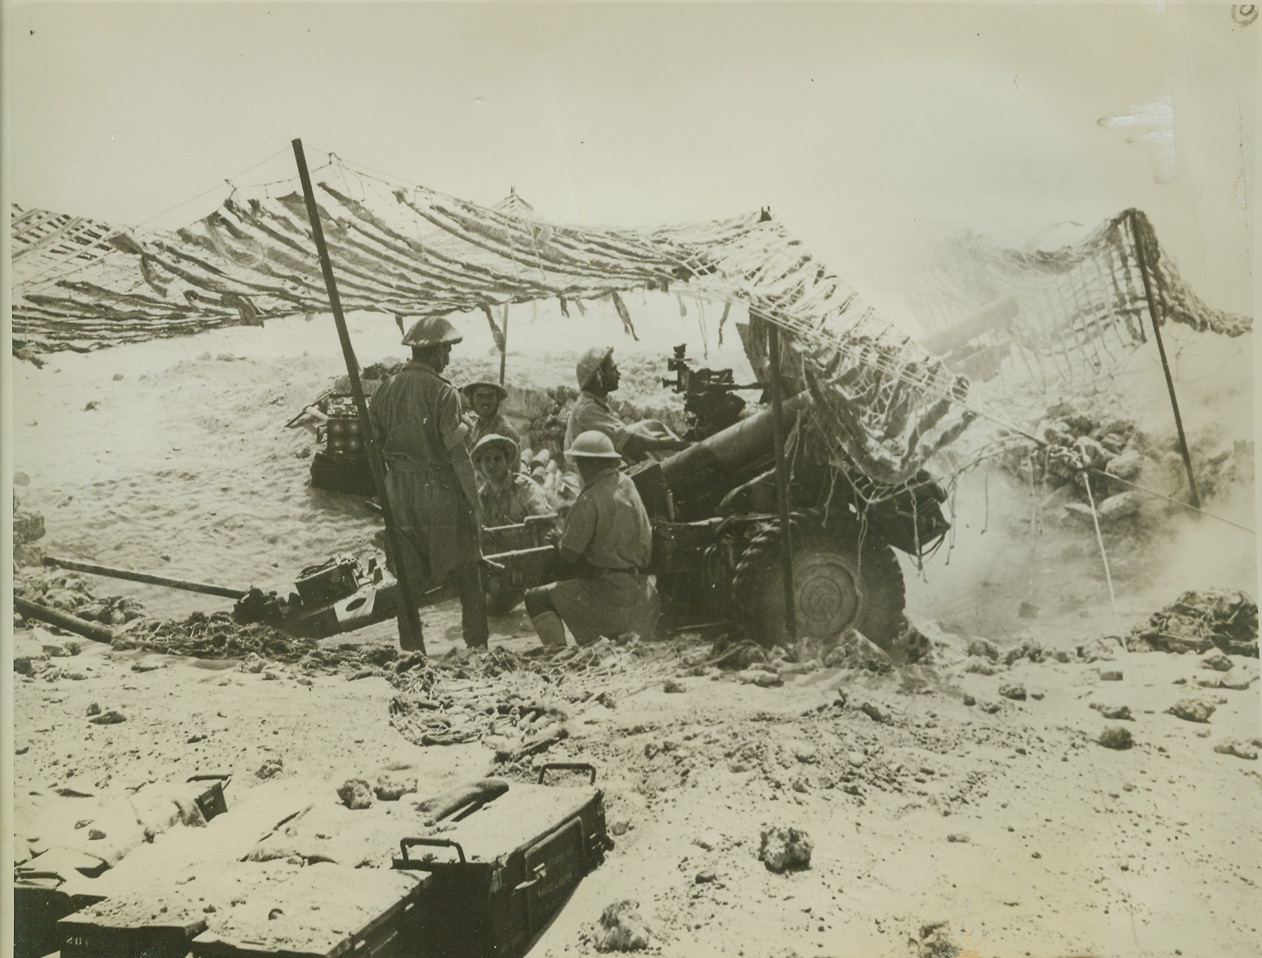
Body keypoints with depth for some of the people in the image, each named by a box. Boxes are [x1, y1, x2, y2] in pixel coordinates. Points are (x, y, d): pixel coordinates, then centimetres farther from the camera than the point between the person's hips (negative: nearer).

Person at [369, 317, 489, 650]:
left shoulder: (386, 389, 2)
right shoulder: (443, 392, -13)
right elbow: (457, 454, -15)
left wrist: (383, 495, 16)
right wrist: (474, 504, -9)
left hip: (399, 494, 5)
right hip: (440, 491, -5)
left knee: (408, 576, 14)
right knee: (466, 575, 7)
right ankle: (477, 646, 9)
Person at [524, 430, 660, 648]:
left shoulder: (591, 500, -18)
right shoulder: (627, 485, 5)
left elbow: (567, 555, -14)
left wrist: (558, 542, 11)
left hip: (609, 589, -8)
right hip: (640, 588, 8)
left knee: (536, 599, -2)